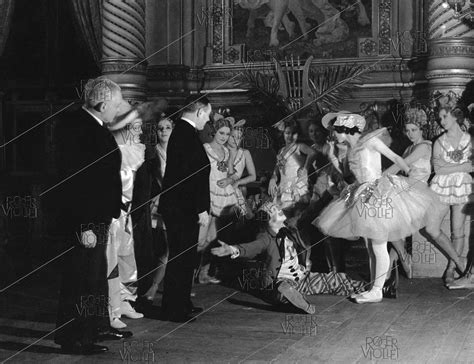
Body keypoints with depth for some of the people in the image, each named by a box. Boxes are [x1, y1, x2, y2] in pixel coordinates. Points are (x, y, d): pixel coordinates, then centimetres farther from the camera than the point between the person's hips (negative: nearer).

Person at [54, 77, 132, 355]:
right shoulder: (77, 129, -20)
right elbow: (75, 180, -24)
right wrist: (84, 226, -26)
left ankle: (99, 327, 34)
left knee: (97, 276, 21)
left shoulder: (94, 127, 12)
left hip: (98, 217, 11)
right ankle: (73, 338, 8)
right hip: (84, 220, -11)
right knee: (81, 279, -2)